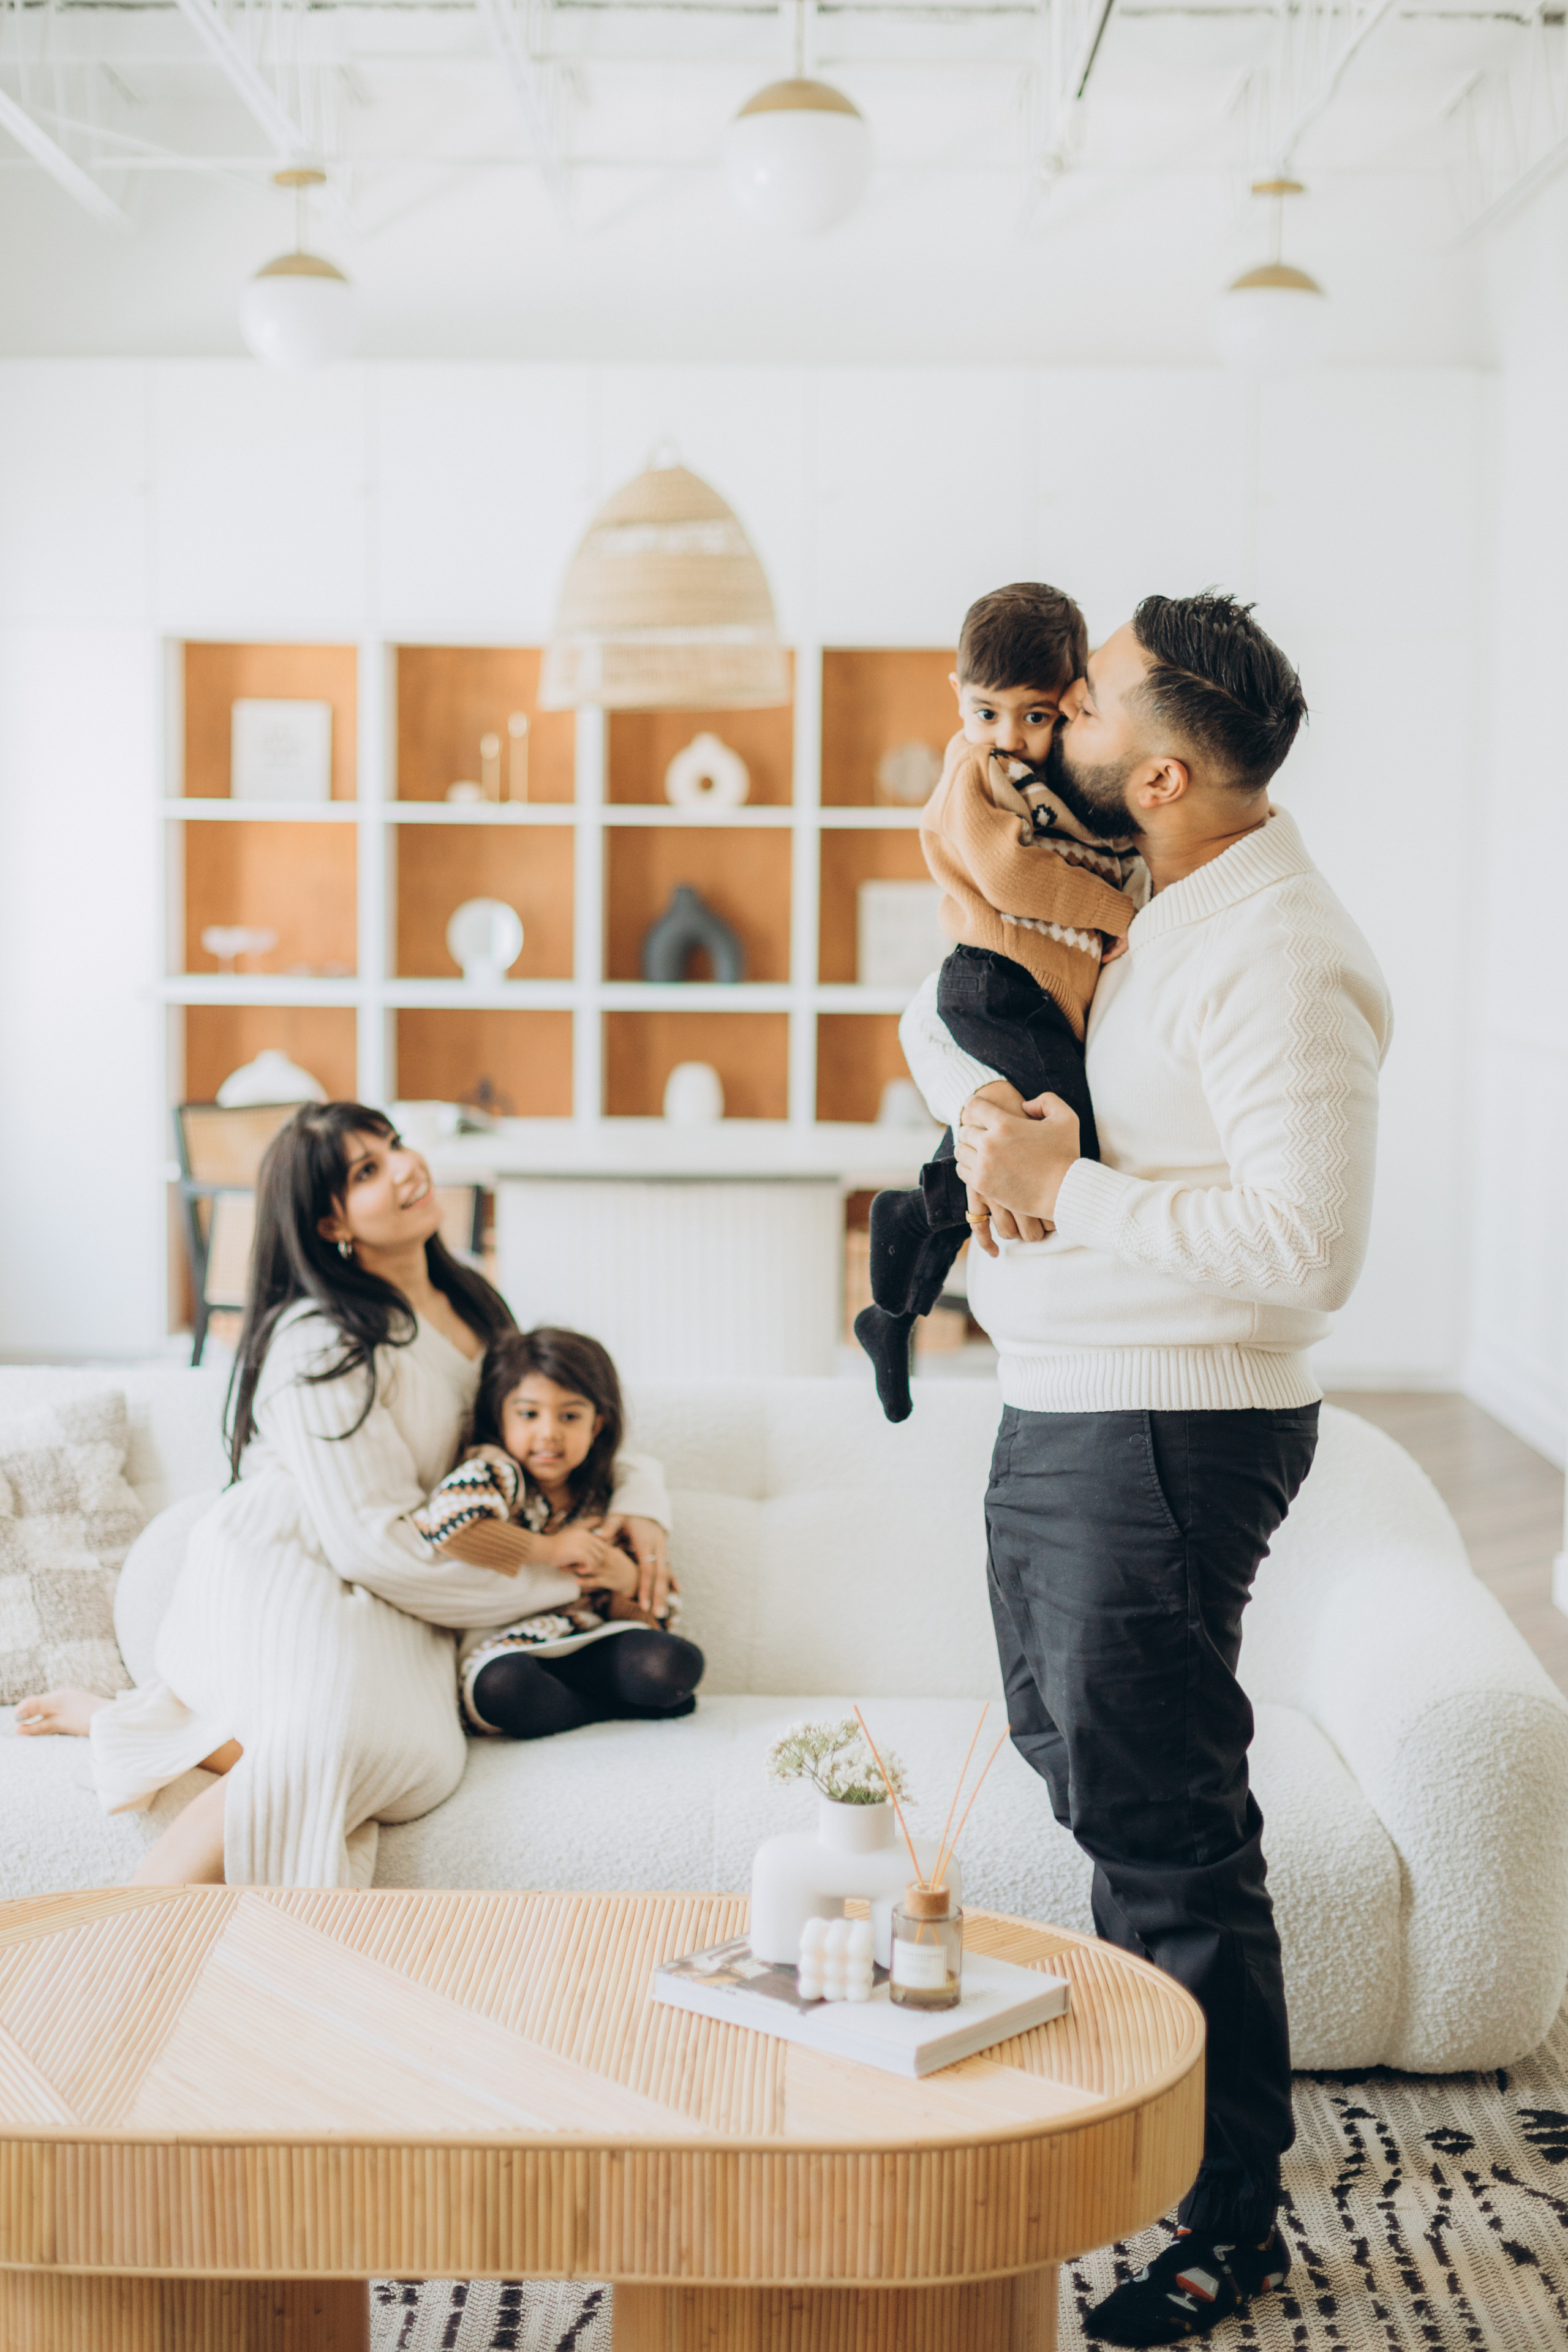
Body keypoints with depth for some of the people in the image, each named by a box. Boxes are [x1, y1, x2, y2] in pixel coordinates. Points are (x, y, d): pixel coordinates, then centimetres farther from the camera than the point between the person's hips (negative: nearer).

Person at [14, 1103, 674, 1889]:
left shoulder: (472, 1309, 12)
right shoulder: (320, 1342, -13)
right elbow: (372, 1542, -17)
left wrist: (638, 1502, 5)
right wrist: (541, 1559, -9)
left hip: (384, 1598, 7)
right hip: (276, 1574, -7)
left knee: (422, 1758, -28)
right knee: (326, 1744, -38)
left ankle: (169, 1714, -11)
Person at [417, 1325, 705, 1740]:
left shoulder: (605, 1503, 8)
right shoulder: (496, 1473, -9)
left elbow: (661, 1608, 14)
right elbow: (447, 1522, -34)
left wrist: (627, 1583, -11)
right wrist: (551, 1550, -23)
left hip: (586, 1641, 3)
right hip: (500, 1646, -3)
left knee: (676, 1665, -19)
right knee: (501, 1688, -37)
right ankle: (620, 1705, -11)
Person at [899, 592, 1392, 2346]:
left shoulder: (1278, 962, -21)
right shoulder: (1123, 894, 8)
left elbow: (1307, 1249, -29)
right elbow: (937, 1015, 18)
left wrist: (1067, 1190, -22)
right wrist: (983, 1101, -5)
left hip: (1165, 1437, -10)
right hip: (1055, 1412, 10)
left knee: (1164, 1822, -1)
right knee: (1082, 1766, 22)